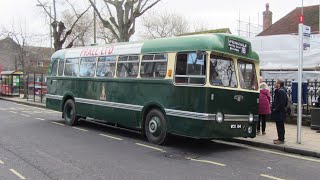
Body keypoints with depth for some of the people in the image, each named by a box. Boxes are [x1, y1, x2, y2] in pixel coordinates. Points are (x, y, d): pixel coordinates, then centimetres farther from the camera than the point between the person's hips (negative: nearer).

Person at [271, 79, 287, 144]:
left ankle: (281, 139, 2)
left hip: (280, 112, -10)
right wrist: (274, 108, 12)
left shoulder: (281, 91, -17)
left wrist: (275, 109, -18)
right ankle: (280, 138, 25)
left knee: (280, 126, -4)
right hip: (278, 112, 10)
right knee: (279, 125, 16)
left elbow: (282, 103, -24)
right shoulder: (278, 91, 15)